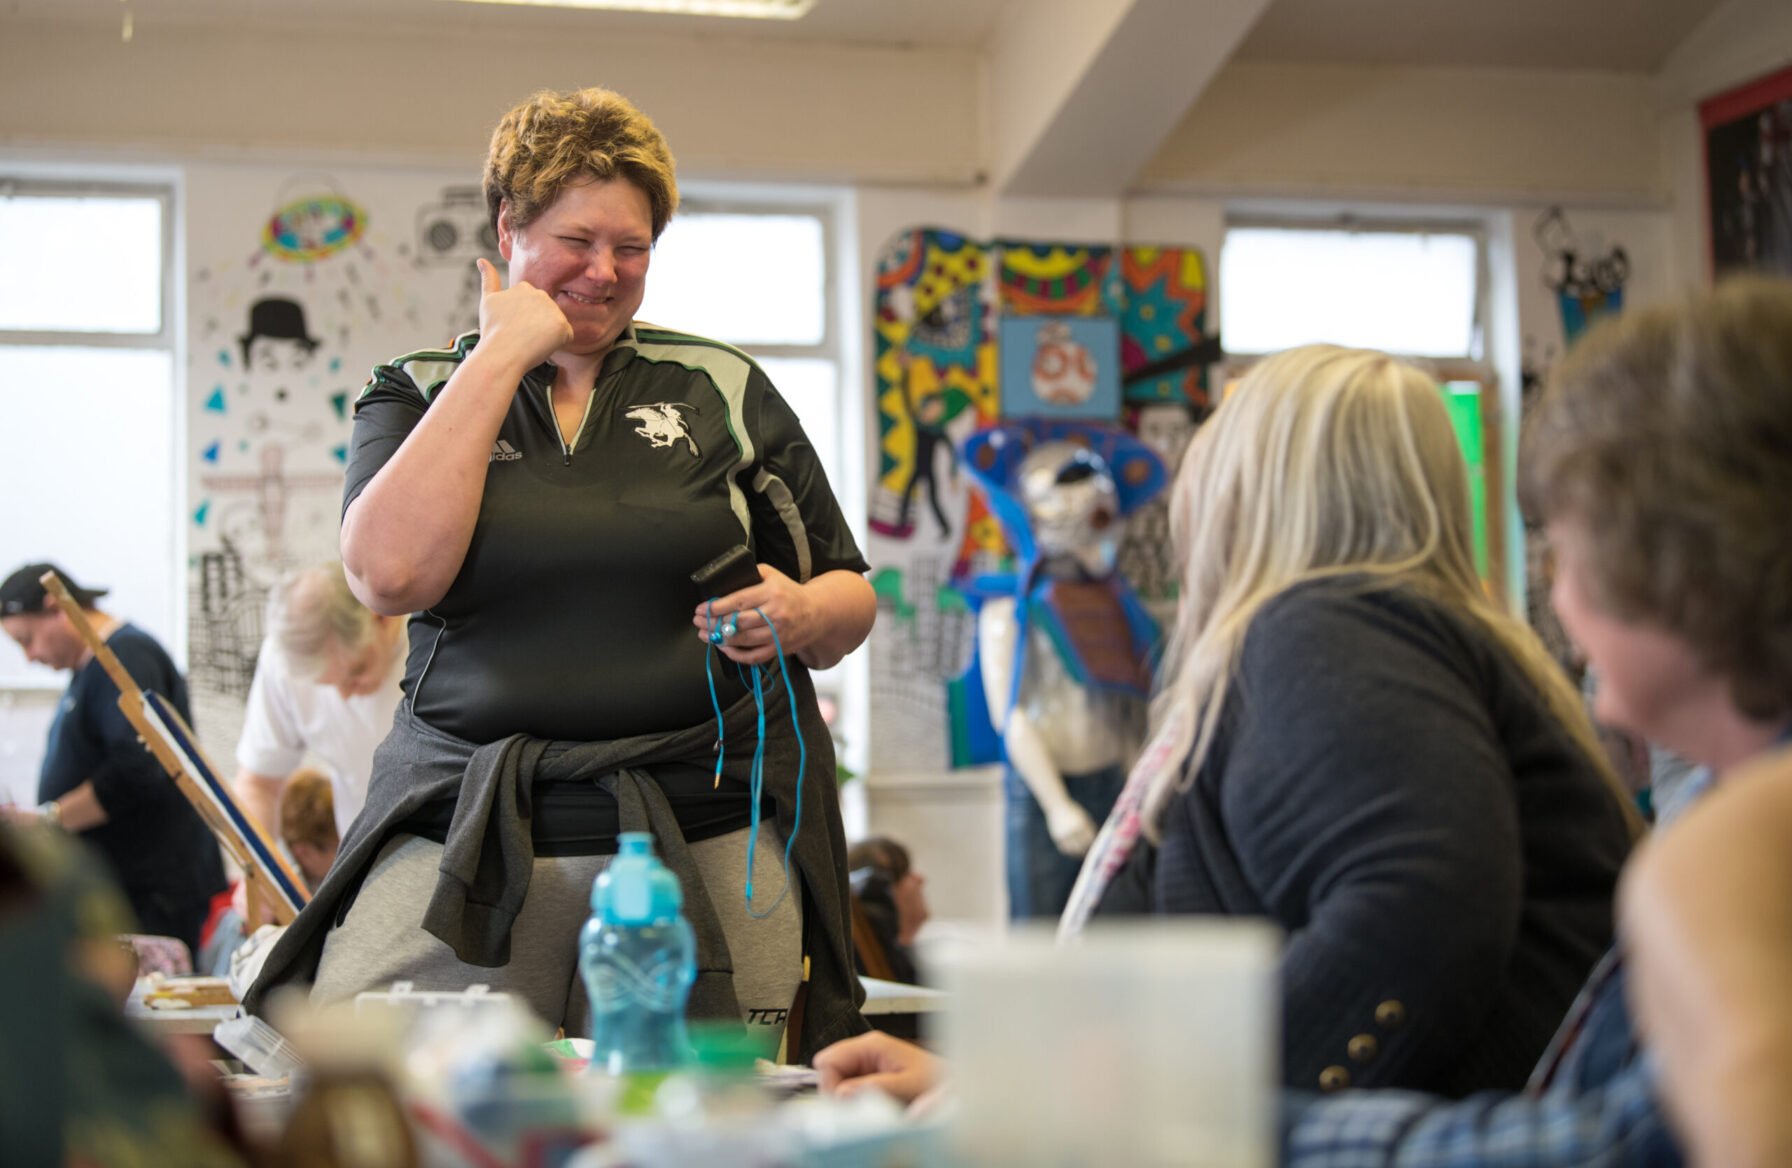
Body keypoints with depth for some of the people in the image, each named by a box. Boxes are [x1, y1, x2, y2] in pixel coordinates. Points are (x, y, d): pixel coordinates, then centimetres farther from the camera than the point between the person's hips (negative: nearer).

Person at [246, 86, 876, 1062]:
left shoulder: (723, 391, 13)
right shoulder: (415, 397, 12)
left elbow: (850, 599, 16)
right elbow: (392, 574, -9)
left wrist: (802, 616, -9)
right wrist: (502, 357, -4)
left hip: (706, 842, 1)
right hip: (464, 836, 0)